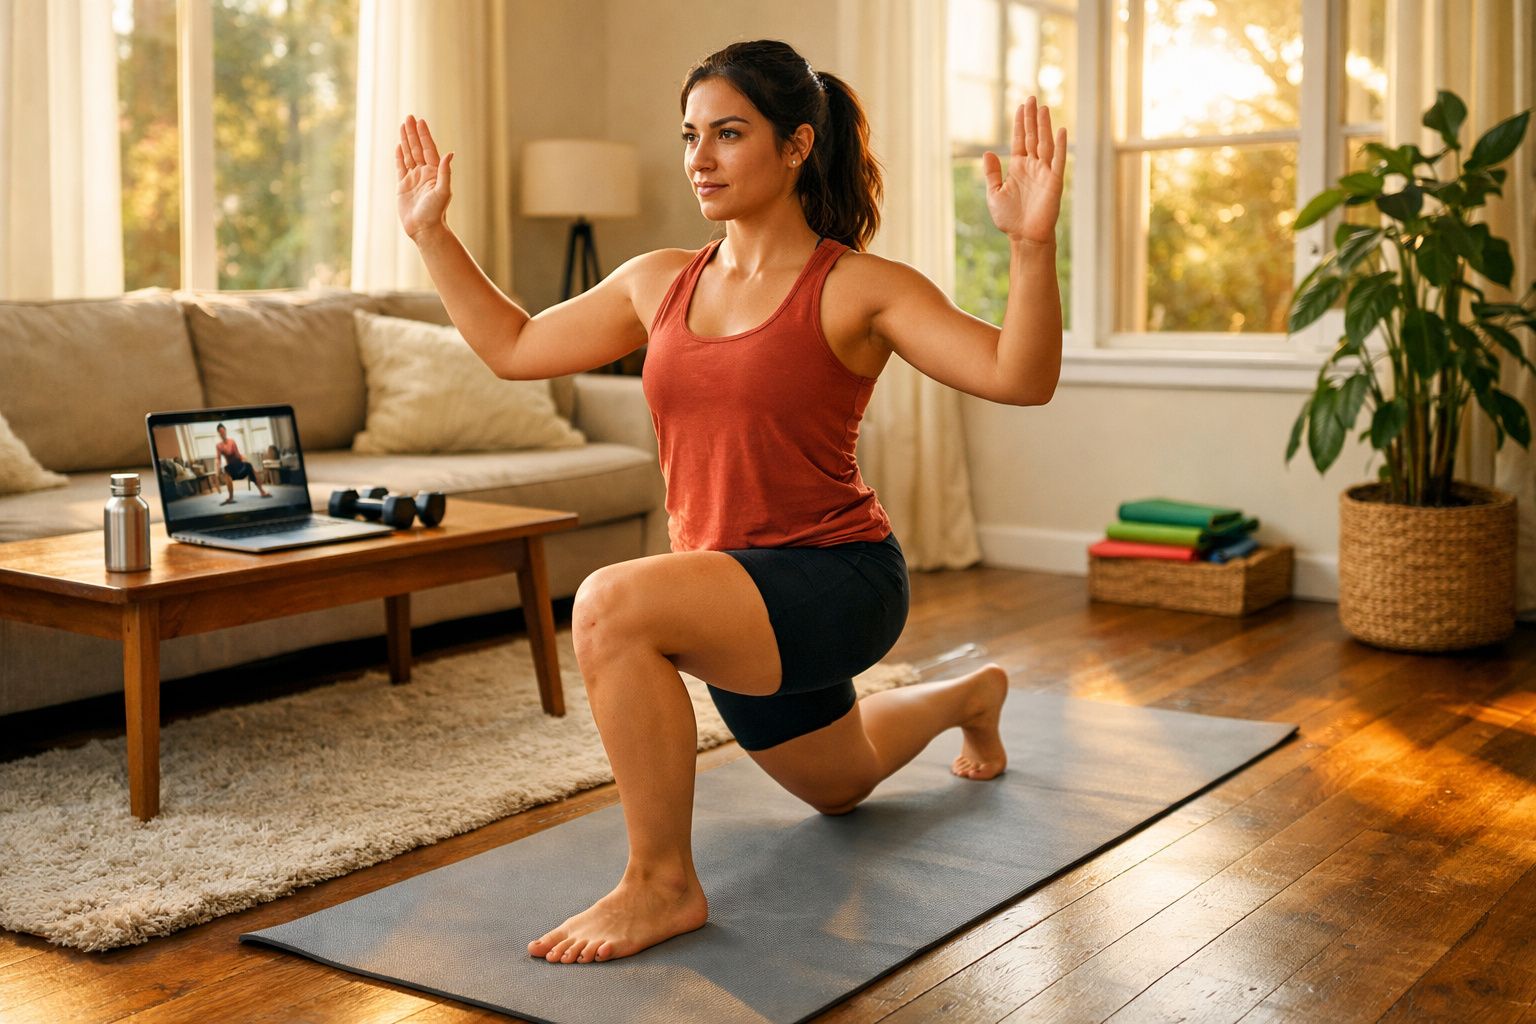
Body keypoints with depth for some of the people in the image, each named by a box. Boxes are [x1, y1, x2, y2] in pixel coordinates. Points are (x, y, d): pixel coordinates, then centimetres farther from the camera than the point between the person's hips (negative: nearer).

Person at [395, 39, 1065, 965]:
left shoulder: (857, 289, -13)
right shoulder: (659, 283, 4)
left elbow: (1021, 377, -23)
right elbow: (514, 347, 14)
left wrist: (1032, 244, -38)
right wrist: (432, 233, 11)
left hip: (834, 579, -7)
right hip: (735, 598, 8)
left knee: (613, 605, -34)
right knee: (838, 786, 32)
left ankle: (663, 884, -17)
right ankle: (970, 696, 64)